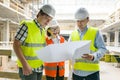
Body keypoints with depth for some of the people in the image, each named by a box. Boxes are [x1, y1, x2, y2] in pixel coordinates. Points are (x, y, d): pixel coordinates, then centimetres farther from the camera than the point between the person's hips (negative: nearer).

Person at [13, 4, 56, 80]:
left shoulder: (43, 30, 8)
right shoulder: (27, 25, -11)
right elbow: (16, 45, -15)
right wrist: (24, 64, -22)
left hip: (39, 67, 6)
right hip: (27, 67, -6)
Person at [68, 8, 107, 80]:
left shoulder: (95, 32, 1)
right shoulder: (73, 34, 10)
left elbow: (102, 49, -5)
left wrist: (93, 56, -24)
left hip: (92, 71, -3)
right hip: (76, 71, 3)